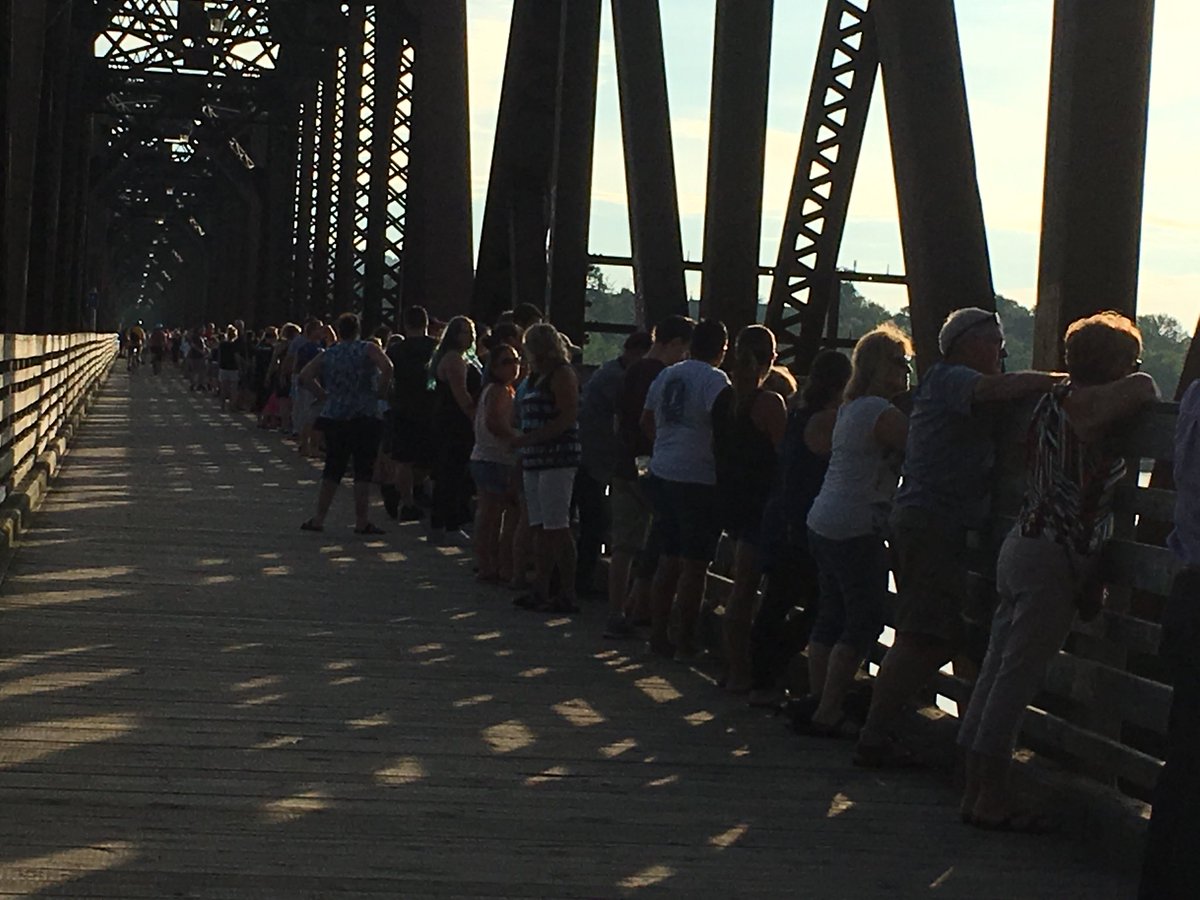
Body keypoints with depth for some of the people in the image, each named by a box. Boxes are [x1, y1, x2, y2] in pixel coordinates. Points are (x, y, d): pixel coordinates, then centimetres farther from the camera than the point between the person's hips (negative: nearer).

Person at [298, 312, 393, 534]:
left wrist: (324, 395, 4)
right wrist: (380, 392, -5)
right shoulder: (368, 349, -1)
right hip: (365, 417, -4)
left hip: (333, 417, 4)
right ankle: (361, 521, -1)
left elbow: (305, 375, 0)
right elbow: (387, 367, -18)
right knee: (364, 469, 0)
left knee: (333, 468, 11)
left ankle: (319, 518, 11)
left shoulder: (327, 355, 9)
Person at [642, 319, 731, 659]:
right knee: (694, 565, -1)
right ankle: (686, 642, 2)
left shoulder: (666, 375, 11)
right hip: (698, 478, -7)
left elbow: (646, 421, 18)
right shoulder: (715, 380, -12)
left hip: (662, 474, 7)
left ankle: (658, 634, 17)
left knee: (669, 559, 15)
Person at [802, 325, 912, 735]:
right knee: (863, 623, -4)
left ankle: (816, 702, 16)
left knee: (831, 617, 13)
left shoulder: (851, 409, 16)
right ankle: (829, 714, -4)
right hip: (858, 528, -10)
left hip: (823, 522, 10)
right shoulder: (881, 412, -14)